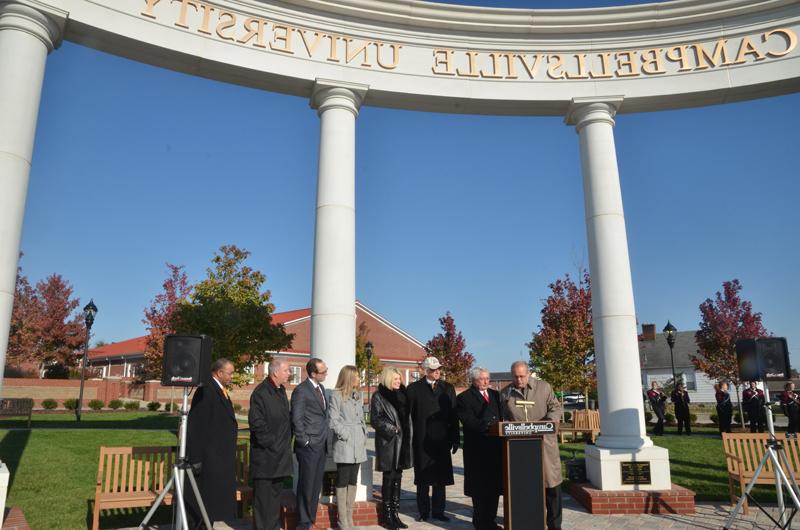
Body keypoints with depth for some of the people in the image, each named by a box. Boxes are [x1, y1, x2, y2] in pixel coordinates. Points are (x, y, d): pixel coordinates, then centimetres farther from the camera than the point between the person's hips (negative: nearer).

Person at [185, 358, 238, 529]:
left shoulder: (222, 392, 11)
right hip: (208, 458, -9)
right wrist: (196, 458, -19)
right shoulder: (205, 392, -17)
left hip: (222, 458, 9)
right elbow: (196, 427, -19)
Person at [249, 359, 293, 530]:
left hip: (280, 454, 9)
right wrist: (271, 443, -16)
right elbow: (256, 423, -20)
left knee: (276, 492, 17)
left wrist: (286, 442, 13)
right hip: (265, 455, -9)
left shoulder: (281, 390, 12)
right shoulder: (261, 393, -16)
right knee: (263, 494, 1)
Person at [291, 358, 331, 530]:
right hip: (309, 446, -8)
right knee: (306, 486, 1)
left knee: (316, 486, 14)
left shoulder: (321, 388, 14)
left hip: (321, 445, 8)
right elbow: (296, 419, -14)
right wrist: (305, 441, -12)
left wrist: (326, 437, 13)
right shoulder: (301, 390, -13)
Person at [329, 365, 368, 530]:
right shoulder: (336, 396, -6)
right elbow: (334, 421, -10)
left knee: (353, 481, 10)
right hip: (344, 446, -7)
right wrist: (346, 436, -13)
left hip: (358, 446, 7)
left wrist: (364, 436, 9)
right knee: (342, 482, -1)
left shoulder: (357, 395, 16)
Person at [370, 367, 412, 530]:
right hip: (388, 442, -6)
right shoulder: (379, 396, -6)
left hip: (402, 443, 6)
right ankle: (387, 515, 11)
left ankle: (395, 514, 18)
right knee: (389, 478, 1)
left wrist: (408, 436, 9)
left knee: (397, 478, 10)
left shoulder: (402, 395, 12)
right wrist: (391, 429, -16)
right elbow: (375, 420, -11)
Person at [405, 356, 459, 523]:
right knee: (423, 478, 6)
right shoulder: (414, 388, 0)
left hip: (442, 440, 2)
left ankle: (438, 511, 19)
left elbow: (453, 415, 6)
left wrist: (455, 438, 3)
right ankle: (423, 512, 18)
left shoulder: (448, 388, 8)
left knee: (441, 478, 7)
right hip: (422, 440, -2)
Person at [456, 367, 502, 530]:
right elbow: (470, 422, -16)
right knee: (480, 487, 3)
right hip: (477, 450, -6)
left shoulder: (495, 394, 14)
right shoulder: (464, 398, -6)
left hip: (495, 447, 6)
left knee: (495, 486, 10)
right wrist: (488, 426, -26)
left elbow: (503, 416, 15)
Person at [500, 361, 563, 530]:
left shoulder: (544, 387, 3)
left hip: (544, 442, -1)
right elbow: (503, 417, 15)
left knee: (551, 483, 3)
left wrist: (549, 422, -11)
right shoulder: (505, 393, 8)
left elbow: (555, 408, 7)